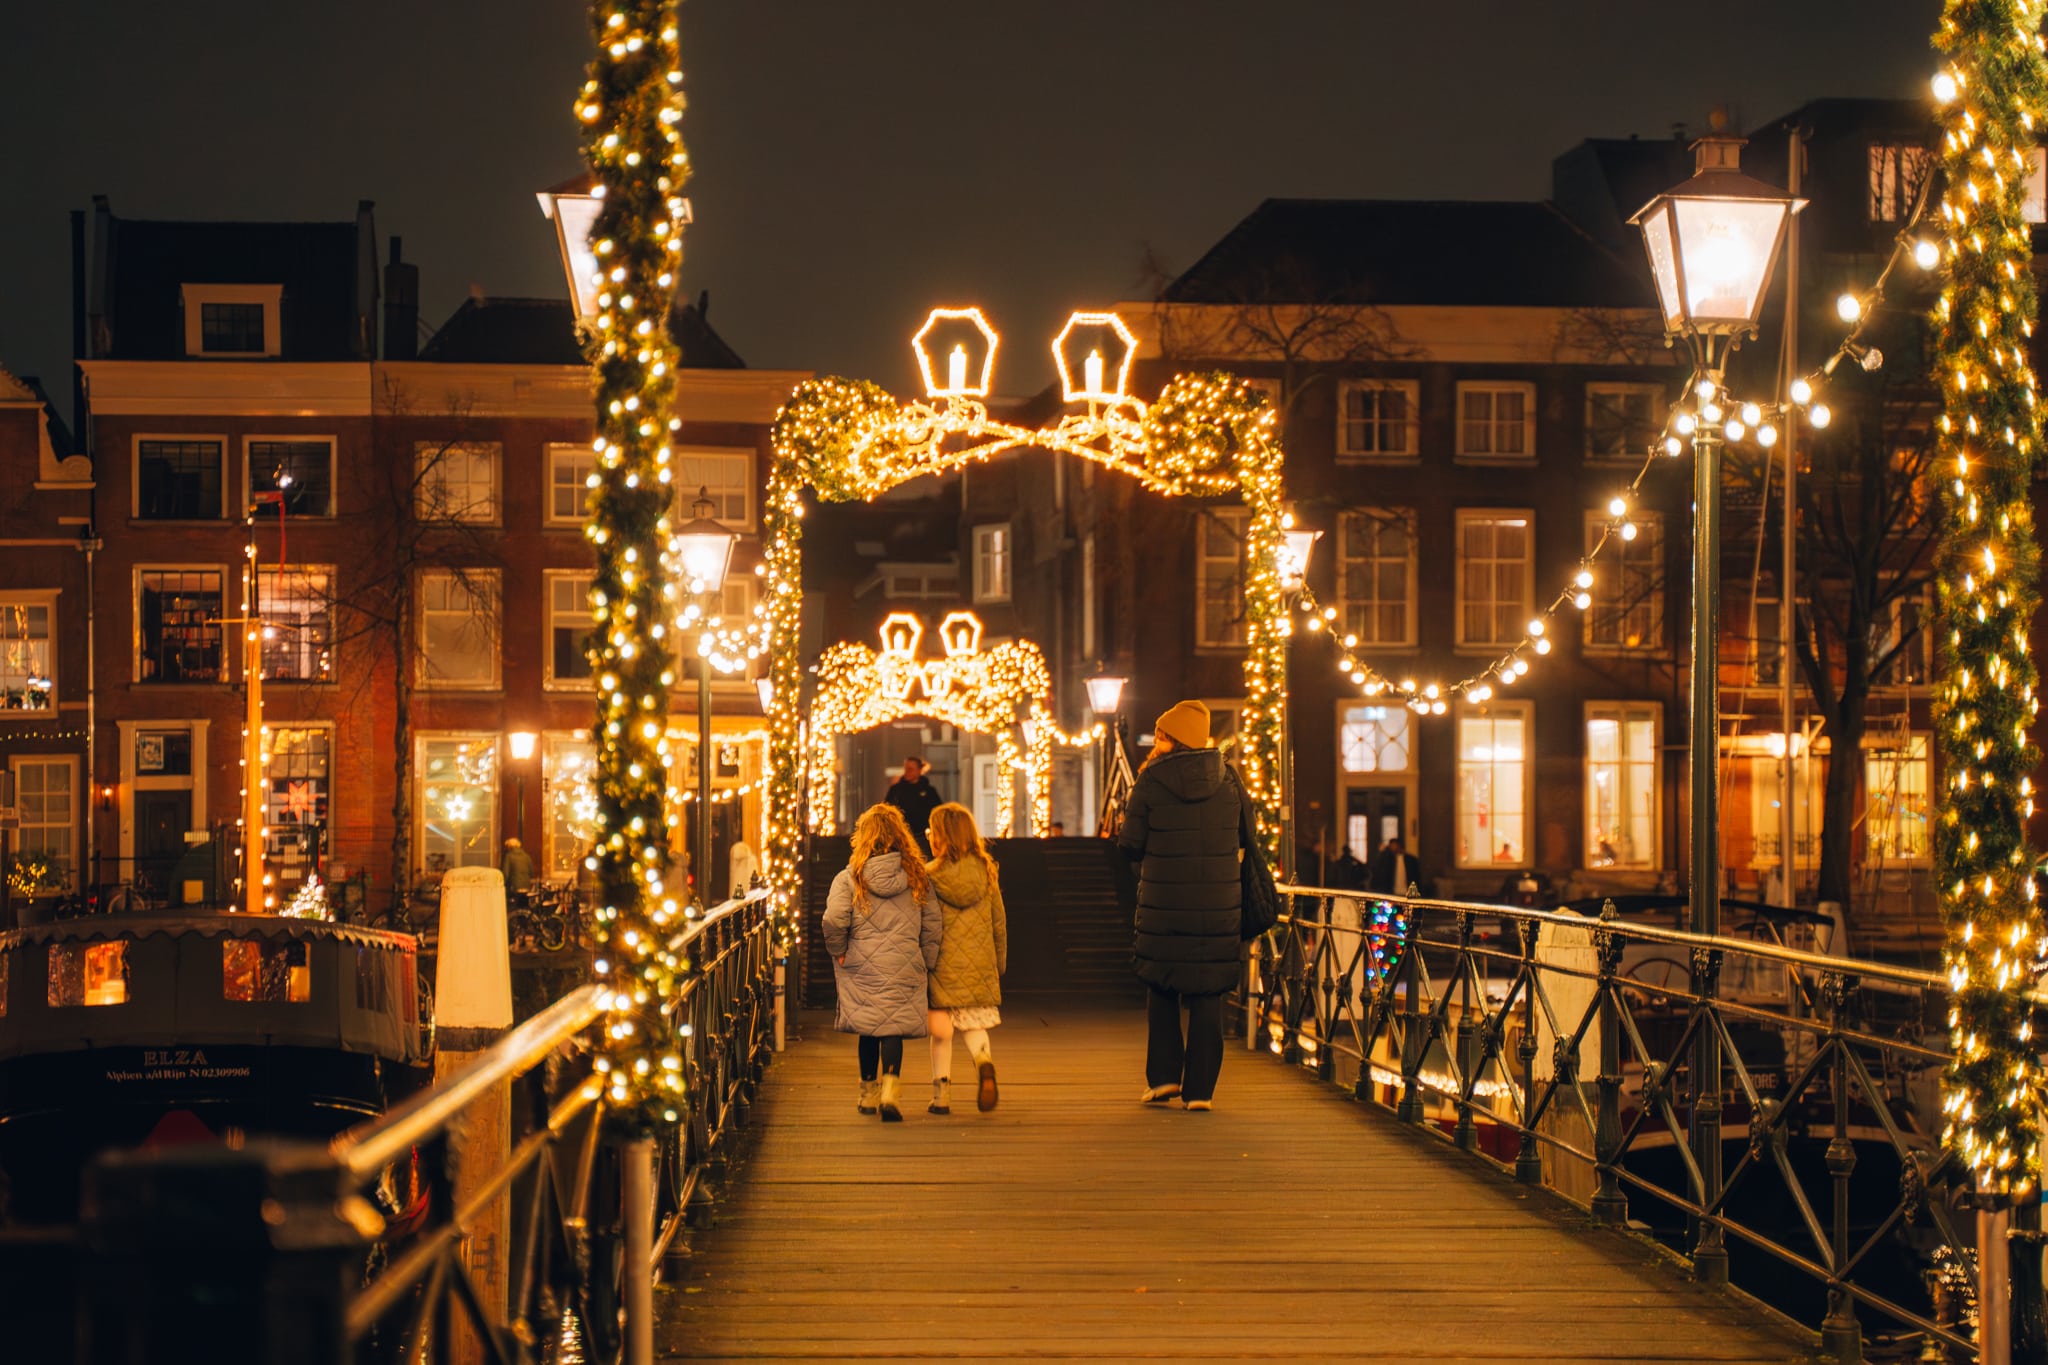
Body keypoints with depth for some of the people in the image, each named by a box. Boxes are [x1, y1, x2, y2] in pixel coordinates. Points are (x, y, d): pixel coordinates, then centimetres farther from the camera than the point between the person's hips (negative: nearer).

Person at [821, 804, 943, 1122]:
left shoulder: (850, 878, -5)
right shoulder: (918, 877, 2)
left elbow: (833, 920, -14)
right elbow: (933, 923, 4)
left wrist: (838, 952, 2)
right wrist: (927, 962, 14)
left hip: (862, 965, 0)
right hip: (904, 965, 0)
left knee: (868, 1029, 13)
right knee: (894, 1028, 1)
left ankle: (869, 1093, 25)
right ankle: (891, 1087, -20)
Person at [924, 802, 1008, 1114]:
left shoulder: (930, 876, -8)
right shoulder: (986, 872, 1)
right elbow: (999, 923, 8)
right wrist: (1000, 963, 19)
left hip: (942, 963, -2)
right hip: (979, 965, 2)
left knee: (940, 1029, 8)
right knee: (974, 1023, 12)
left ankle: (941, 1093, 8)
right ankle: (984, 1060, -18)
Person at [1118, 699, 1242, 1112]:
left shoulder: (1151, 781, -8)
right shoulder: (1228, 780, 2)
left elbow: (1130, 845, -4)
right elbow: (1244, 839, 13)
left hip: (1163, 904, -2)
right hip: (1218, 904, 2)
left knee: (1161, 989, 16)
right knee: (1207, 994, 7)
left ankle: (1163, 1075, 9)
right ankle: (1200, 1088, 5)